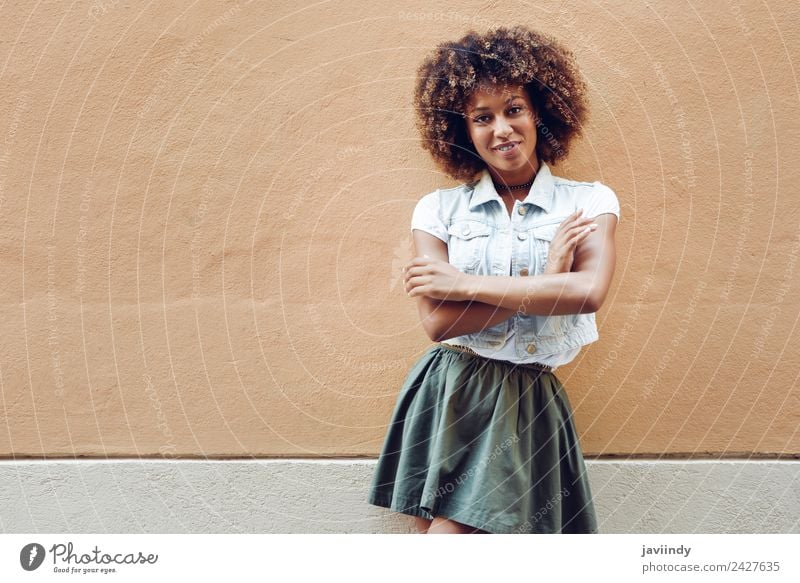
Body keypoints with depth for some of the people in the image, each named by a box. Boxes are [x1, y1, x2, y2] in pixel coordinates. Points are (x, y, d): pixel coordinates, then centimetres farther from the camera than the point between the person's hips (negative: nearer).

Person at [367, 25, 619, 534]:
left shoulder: (590, 203, 2)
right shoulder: (439, 209, 3)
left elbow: (589, 292, -18)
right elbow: (437, 321, -9)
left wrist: (462, 283, -12)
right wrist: (543, 280, -12)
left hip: (529, 404, -1)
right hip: (447, 396, 1)